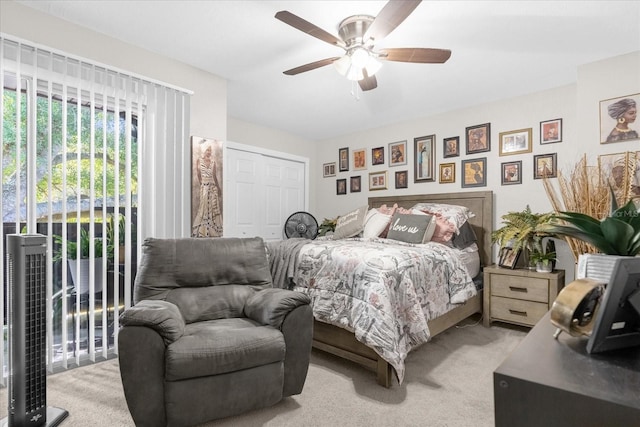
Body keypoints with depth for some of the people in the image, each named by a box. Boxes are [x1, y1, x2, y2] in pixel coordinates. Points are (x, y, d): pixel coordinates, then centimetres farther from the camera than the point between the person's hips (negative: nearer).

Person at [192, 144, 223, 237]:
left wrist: (218, 188, 11)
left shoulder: (213, 162, 11)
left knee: (214, 207, 0)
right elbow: (198, 174, 2)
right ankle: (202, 231, -1)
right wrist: (201, 184, -5)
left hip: (213, 186, 3)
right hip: (203, 186, -3)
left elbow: (215, 176, 13)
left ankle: (213, 230, 6)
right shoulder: (199, 160, 5)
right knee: (204, 207, -7)